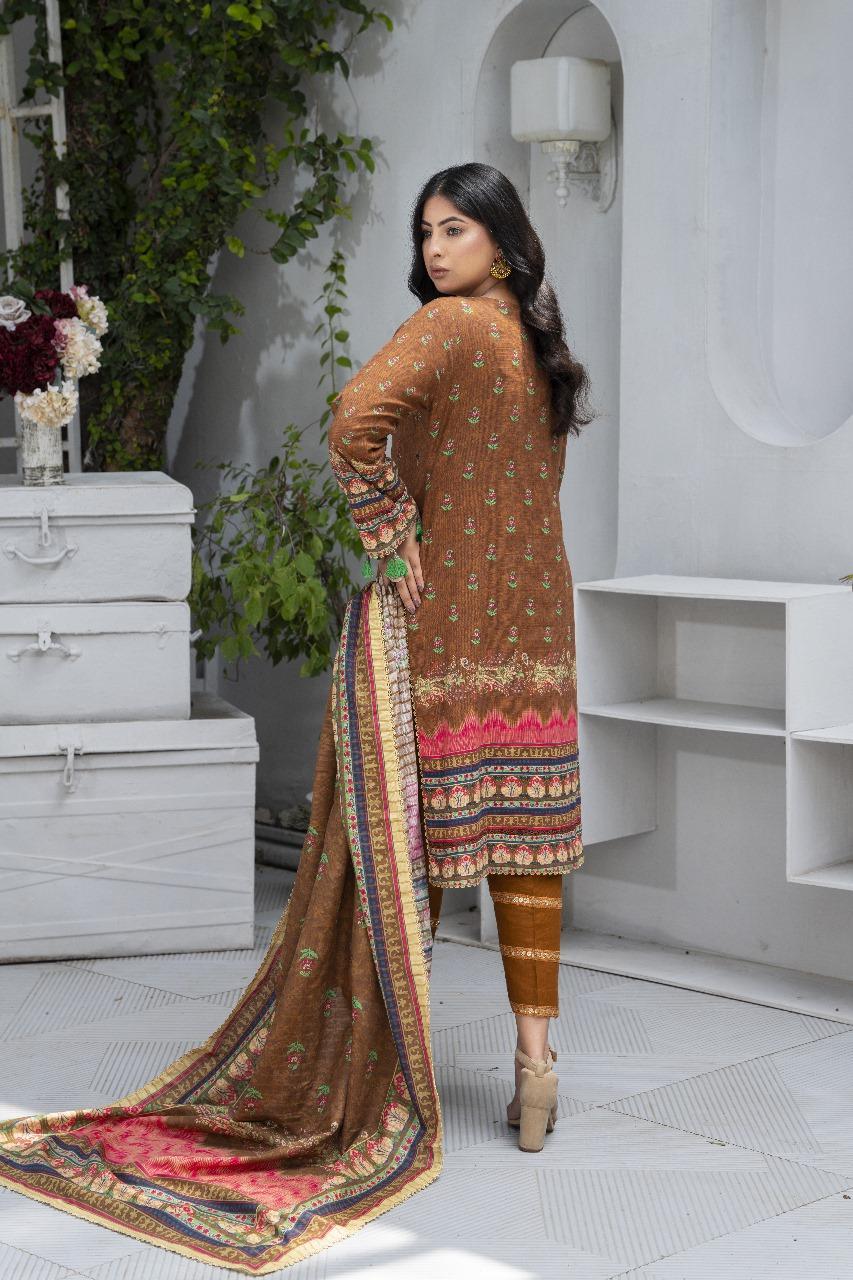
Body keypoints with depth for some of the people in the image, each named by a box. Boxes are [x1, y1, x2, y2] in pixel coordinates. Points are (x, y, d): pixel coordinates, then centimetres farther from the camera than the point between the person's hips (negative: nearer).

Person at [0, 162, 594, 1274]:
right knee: (520, 829, 8)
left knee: (407, 832, 1)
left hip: (430, 611, -7)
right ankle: (534, 1060, 8)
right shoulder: (540, 344, 12)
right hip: (531, 623, 7)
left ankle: (395, 1083, 9)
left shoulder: (451, 325, -12)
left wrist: (390, 539, -20)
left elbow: (360, 413, -30)